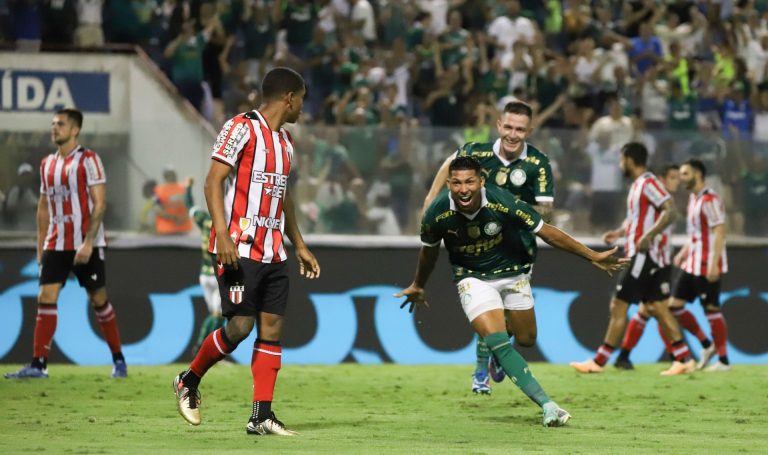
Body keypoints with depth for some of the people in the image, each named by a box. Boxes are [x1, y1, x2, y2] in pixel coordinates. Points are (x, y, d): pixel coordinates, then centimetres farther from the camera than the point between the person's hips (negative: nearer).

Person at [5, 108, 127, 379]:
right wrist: (40, 246, 13)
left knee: (98, 299, 3)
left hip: (86, 245, -5)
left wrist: (88, 242, -20)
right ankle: (38, 365, -10)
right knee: (46, 298, -7)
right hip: (55, 244, 5)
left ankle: (118, 359, 18)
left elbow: (99, 203, -13)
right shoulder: (47, 164, 12)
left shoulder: (88, 160, -7)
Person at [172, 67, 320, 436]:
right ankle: (189, 381, 12)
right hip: (240, 250, -8)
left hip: (273, 251, 8)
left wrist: (300, 246, 28)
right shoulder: (242, 128, -8)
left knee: (272, 329, 0)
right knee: (240, 326, -11)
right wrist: (223, 235, -24)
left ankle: (262, 416, -1)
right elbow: (213, 182, -13)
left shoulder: (285, 141, 18)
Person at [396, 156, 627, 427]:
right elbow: (429, 250, 2)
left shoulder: (502, 203, -28)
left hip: (513, 272, 1)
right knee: (497, 341, -21)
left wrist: (592, 256, -16)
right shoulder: (437, 214, -22)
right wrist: (418, 286, 18)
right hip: (473, 279, -1)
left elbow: (547, 232, -18)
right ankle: (546, 405, -25)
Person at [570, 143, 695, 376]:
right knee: (656, 306, 8)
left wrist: (648, 236, -29)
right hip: (641, 254, 10)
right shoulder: (638, 184, 16)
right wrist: (619, 232, 22)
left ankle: (598, 362, -4)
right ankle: (684, 359, 6)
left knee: (619, 305, -6)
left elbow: (670, 211, -23)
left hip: (643, 254, -10)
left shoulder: (648, 183, -13)